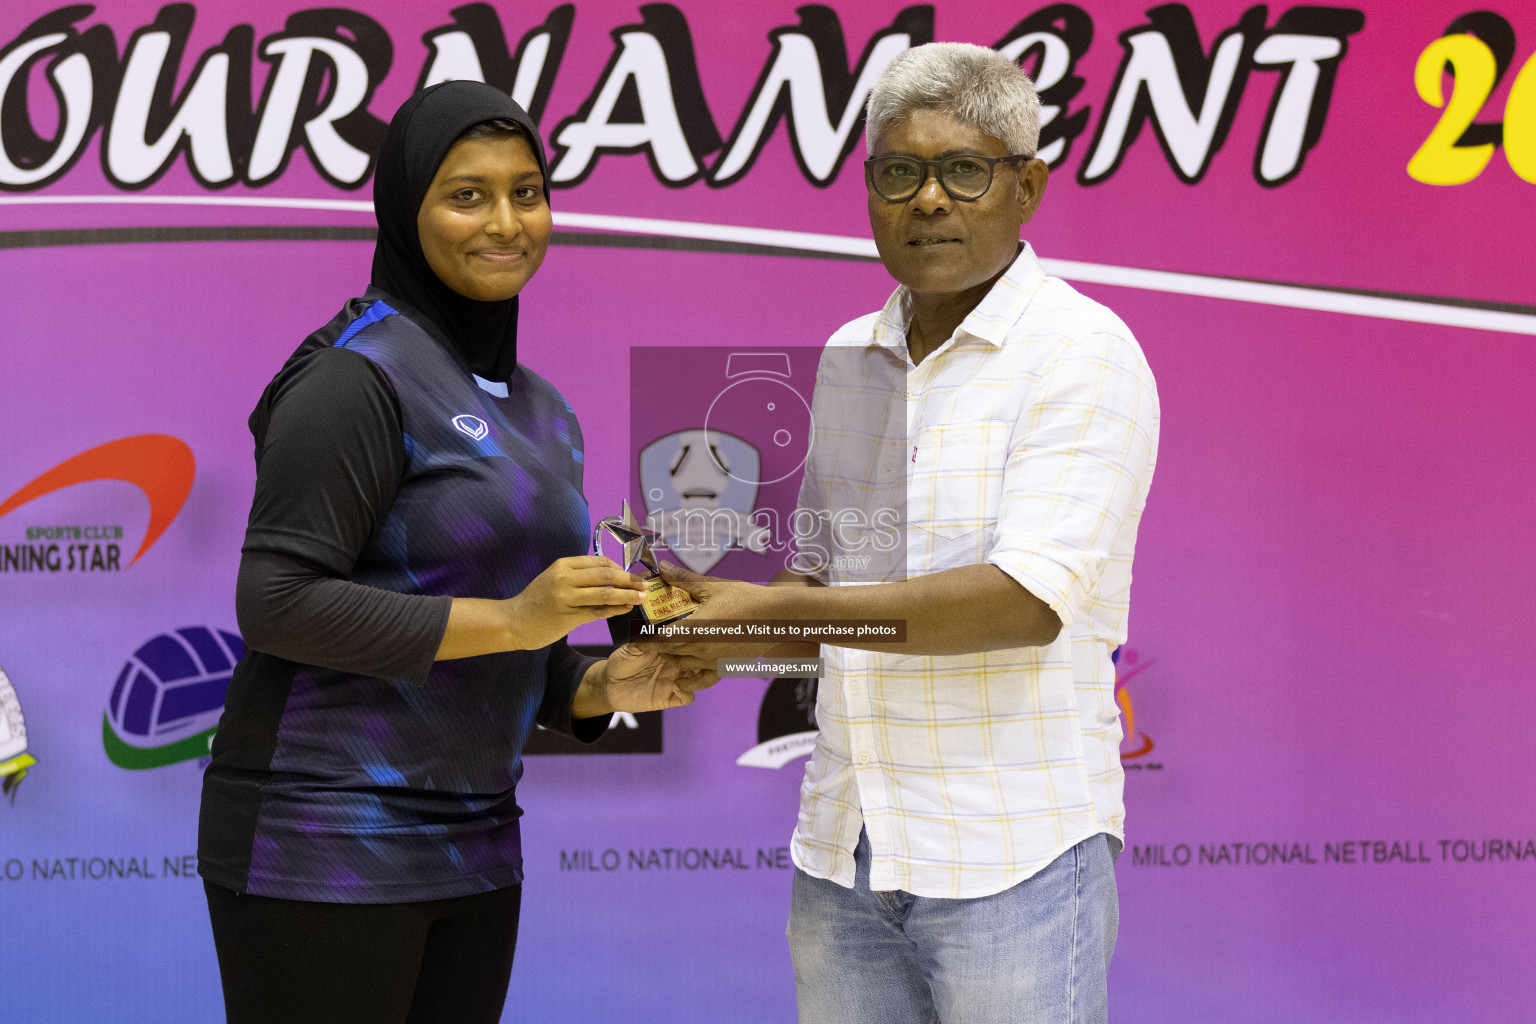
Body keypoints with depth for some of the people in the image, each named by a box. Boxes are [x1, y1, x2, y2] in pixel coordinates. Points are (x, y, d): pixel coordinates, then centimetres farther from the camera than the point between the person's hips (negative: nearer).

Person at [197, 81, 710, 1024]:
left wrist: (602, 686, 1)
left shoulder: (541, 410, 15)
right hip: (324, 839, -8)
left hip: (473, 842, 8)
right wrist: (508, 619, -19)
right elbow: (277, 603, -18)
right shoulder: (358, 376, -10)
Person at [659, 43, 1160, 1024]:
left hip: (1013, 858, -6)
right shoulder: (849, 357, 12)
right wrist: (714, 597, -1)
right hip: (844, 853, 6)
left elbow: (1027, 600, -20)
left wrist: (782, 614, -18)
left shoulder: (1081, 353, -9)